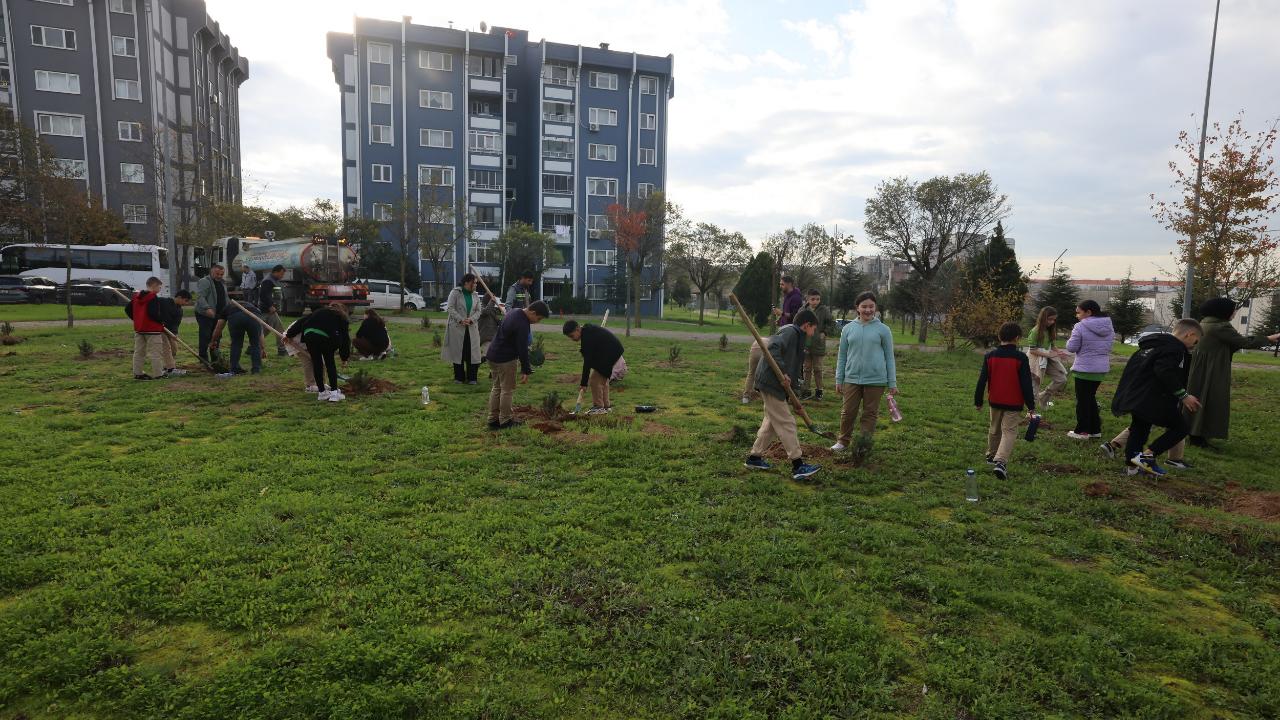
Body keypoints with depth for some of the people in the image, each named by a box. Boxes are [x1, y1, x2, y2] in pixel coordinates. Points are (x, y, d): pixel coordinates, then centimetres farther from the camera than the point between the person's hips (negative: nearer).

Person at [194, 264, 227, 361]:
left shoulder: (222, 283, 16)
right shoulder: (204, 282, -12)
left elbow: (225, 298, 27)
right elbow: (200, 297, -24)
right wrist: (207, 308, -37)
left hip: (217, 315, 8)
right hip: (204, 314, -8)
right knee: (205, 336, -9)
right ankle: (203, 358, -4)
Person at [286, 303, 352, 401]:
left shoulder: (319, 311, 34)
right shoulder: (341, 317, 24)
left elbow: (302, 322, 30)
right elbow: (345, 336, 21)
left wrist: (289, 334, 35)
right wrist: (345, 356, 27)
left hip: (309, 335, 3)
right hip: (326, 337, -3)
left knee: (316, 363, 13)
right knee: (330, 363, 11)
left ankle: (322, 392, 19)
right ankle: (334, 392, 5)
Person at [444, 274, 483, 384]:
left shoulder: (475, 296, 10)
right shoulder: (455, 293, -3)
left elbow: (478, 311, 9)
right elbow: (450, 308, -8)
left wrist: (471, 319, -11)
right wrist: (460, 320, -17)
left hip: (471, 328, 4)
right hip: (457, 328, -4)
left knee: (472, 353, 0)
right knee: (458, 352, 2)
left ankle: (471, 378, 9)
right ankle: (459, 377, 13)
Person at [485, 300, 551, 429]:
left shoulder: (515, 312, 8)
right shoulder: (522, 325, -24)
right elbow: (522, 349, -21)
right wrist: (525, 371, -13)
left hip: (493, 355, 10)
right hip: (505, 359, -10)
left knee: (497, 388, 15)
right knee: (507, 390, 1)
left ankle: (493, 420, 20)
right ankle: (505, 421, 9)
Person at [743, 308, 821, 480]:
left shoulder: (795, 336, 20)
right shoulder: (790, 331, -10)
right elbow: (773, 348, -27)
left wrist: (791, 394, 19)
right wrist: (782, 373, -28)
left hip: (776, 385, 10)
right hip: (771, 384, -10)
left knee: (772, 421, 16)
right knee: (786, 423, -7)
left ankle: (754, 457, 25)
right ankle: (798, 465, -3)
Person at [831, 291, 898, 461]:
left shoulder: (883, 329, 1)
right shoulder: (848, 328, 6)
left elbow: (889, 357, 5)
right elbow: (842, 355, 11)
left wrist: (892, 383, 3)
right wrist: (839, 379, 9)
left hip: (875, 380, -1)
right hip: (852, 378, 2)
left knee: (870, 413, 6)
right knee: (848, 412, 5)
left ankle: (863, 445, 15)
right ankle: (843, 441, 21)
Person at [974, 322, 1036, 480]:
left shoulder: (990, 356, -2)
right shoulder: (1021, 358, -11)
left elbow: (982, 381, 1)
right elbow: (1026, 384, -10)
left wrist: (978, 401, 9)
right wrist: (1030, 405, -2)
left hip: (995, 401, 4)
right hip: (1014, 403, -4)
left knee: (994, 430, 22)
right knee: (1009, 432, -3)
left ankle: (992, 455, 38)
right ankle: (1000, 461, -20)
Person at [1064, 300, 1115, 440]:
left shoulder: (1080, 327, -17)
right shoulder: (1109, 327, 6)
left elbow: (1071, 348, -13)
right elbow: (1109, 346, 15)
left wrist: (1071, 339, 4)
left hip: (1084, 369, -7)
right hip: (1102, 368, 7)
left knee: (1082, 399, 4)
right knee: (1091, 397, 19)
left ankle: (1082, 431, 10)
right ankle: (1095, 429, 23)